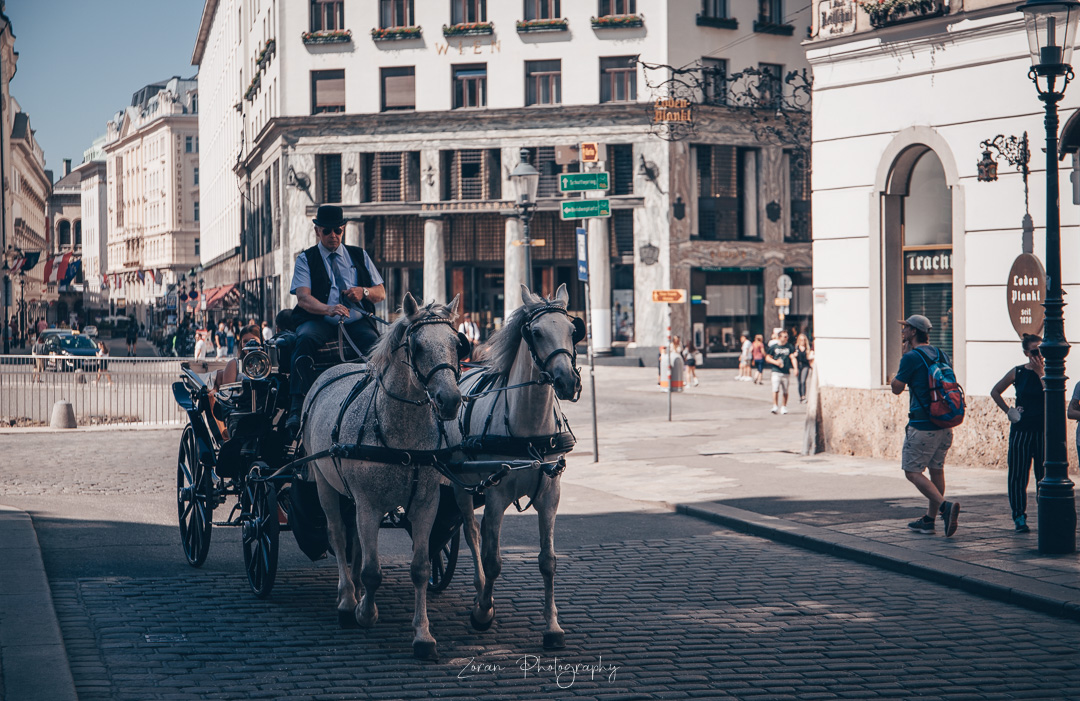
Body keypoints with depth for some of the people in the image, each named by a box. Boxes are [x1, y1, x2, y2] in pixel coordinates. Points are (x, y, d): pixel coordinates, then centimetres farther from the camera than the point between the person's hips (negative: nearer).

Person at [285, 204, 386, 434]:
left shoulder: (359, 256, 20)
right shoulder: (306, 260, 11)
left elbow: (381, 293, 19)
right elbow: (303, 297, -6)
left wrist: (364, 292, -6)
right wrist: (328, 309, -27)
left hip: (357, 321, 2)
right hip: (319, 321, -2)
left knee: (375, 344, -32)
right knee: (305, 340, -35)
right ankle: (296, 409, -44)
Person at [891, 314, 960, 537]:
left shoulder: (911, 357, -12)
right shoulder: (941, 355, 10)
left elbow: (897, 388, -3)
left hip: (922, 425, -7)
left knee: (912, 471, -2)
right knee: (937, 469, 15)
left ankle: (945, 506, -20)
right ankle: (929, 519, 20)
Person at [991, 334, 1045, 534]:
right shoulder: (1017, 372, 2)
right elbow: (995, 392, 14)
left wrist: (1041, 373, -16)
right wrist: (1008, 411, 5)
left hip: (1043, 429, 0)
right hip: (1021, 430, 0)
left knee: (1044, 475, 1)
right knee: (1018, 475, 0)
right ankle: (1019, 517, 8)